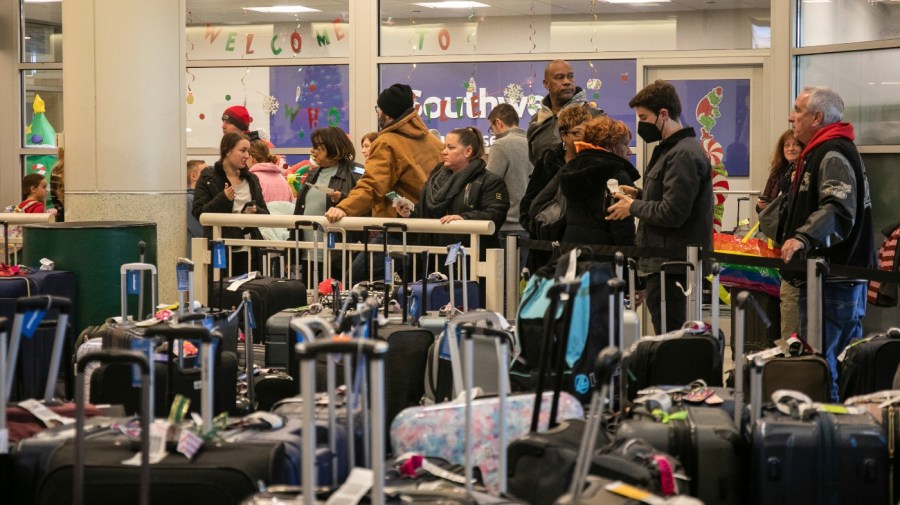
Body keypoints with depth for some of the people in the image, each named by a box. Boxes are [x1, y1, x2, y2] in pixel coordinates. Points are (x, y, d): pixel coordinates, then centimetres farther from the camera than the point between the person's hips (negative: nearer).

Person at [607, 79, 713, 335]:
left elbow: (672, 213, -21)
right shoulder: (670, 149, 17)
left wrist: (634, 207, -7)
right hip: (665, 263, 11)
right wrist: (639, 194, 11)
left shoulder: (684, 155, -16)